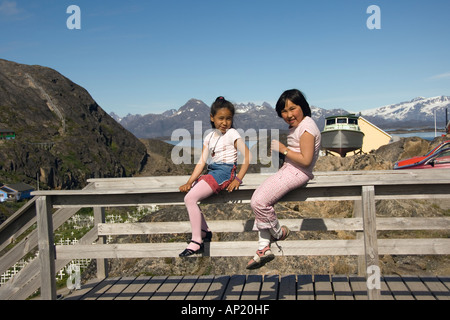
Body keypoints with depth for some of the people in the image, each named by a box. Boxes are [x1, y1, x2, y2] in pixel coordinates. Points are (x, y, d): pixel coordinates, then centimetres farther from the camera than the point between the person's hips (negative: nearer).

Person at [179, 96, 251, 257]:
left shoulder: (232, 134, -3)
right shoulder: (209, 137, 14)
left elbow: (247, 156, -10)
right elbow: (202, 162, 7)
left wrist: (238, 179, -18)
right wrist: (190, 182, -6)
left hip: (225, 172, -8)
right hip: (211, 172, 8)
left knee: (190, 198, -20)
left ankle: (196, 242, -15)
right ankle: (205, 231, 6)